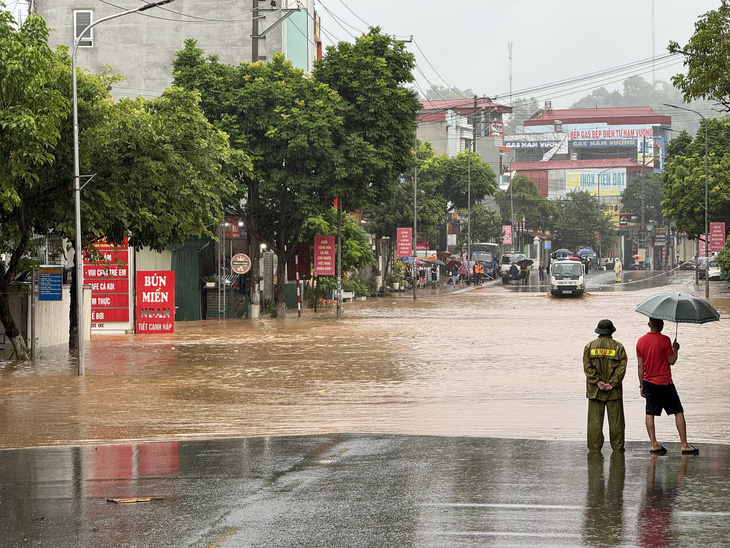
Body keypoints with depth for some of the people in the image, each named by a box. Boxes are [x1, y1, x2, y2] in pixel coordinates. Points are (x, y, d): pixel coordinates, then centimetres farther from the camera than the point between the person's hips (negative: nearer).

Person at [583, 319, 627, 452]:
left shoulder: (589, 346, 3)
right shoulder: (618, 347, 0)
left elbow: (587, 366, -5)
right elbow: (621, 367, -9)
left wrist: (597, 381, -8)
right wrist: (612, 383, -10)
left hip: (594, 390, 1)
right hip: (614, 391, -1)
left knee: (595, 421, 4)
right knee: (615, 421, 6)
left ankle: (594, 448, 4)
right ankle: (617, 448, 8)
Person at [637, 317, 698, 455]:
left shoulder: (640, 341, 2)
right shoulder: (664, 340, -14)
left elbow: (640, 366, 6)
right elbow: (671, 361, -9)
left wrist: (641, 385, 12)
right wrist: (675, 349, 9)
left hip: (648, 382, 5)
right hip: (664, 383, -5)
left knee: (650, 413, 9)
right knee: (678, 412, 4)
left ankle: (654, 444, 4)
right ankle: (684, 445, 1)